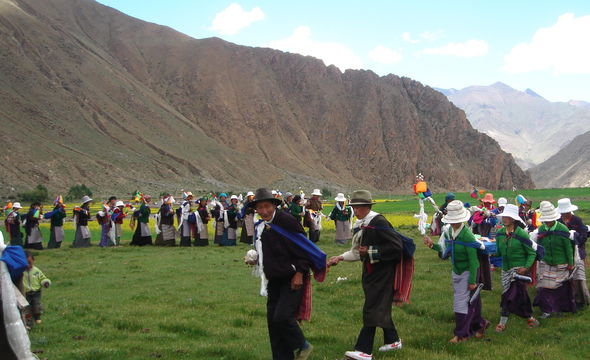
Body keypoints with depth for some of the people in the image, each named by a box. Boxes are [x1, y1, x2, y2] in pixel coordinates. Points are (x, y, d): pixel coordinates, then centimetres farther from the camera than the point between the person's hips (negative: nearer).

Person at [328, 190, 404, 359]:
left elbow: (396, 247, -23)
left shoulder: (378, 222, -20)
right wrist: (340, 258, -1)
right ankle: (393, 340, 33)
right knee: (380, 307, 18)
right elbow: (357, 251, 13)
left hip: (381, 274, -9)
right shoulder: (360, 224, 7)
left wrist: (371, 251, -21)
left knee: (372, 309, -9)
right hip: (370, 272, 9)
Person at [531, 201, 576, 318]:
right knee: (545, 286, -3)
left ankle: (563, 308, 29)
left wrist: (570, 263, -3)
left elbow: (568, 248, -7)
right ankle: (547, 310, 6)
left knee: (561, 286, 10)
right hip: (545, 263, 2)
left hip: (560, 264, -2)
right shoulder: (541, 229, -4)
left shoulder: (562, 229, -14)